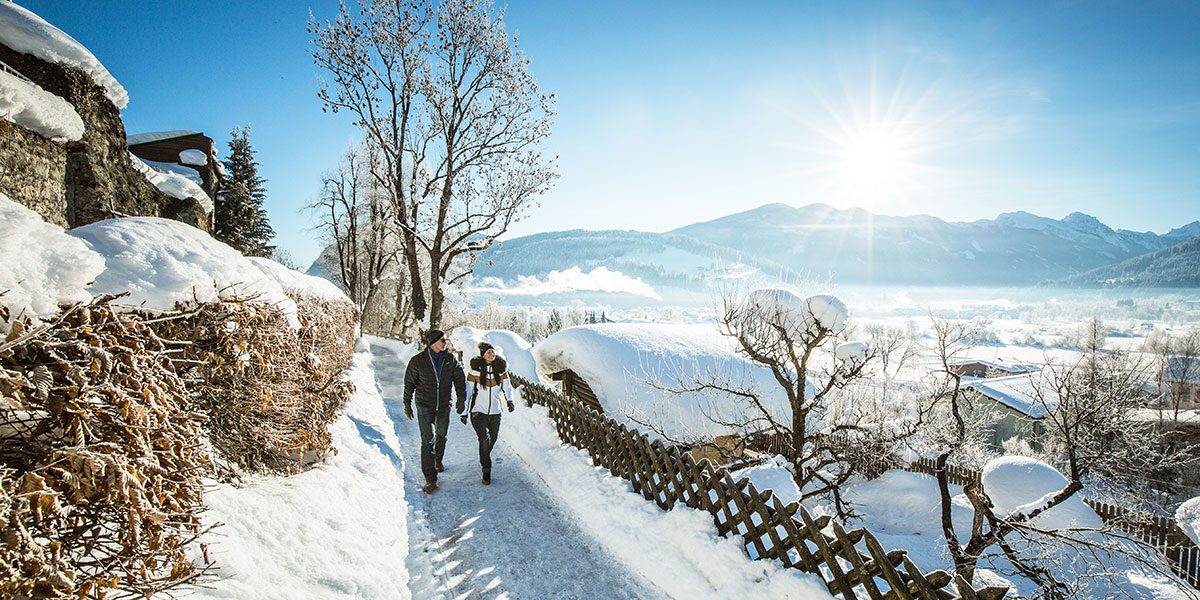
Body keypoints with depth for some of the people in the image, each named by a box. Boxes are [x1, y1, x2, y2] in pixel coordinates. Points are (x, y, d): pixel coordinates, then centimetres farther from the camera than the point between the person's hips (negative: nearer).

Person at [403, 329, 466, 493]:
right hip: (424, 406, -3)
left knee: (441, 435, 21)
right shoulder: (418, 361, -11)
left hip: (444, 406, 4)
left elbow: (459, 378, 1)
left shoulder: (450, 359, -4)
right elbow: (409, 383, -1)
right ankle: (430, 480, -9)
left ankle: (438, 460, 50)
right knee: (428, 440, -11)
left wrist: (461, 399, -8)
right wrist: (407, 404, 1)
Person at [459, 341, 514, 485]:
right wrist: (463, 412, -1)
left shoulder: (501, 370, 0)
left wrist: (509, 401, -8)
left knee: (492, 440, 12)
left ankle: (484, 458, 45)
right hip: (478, 412, -3)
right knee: (484, 439, -18)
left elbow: (506, 388, 8)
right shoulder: (475, 371, -8)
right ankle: (486, 470, -2)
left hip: (495, 413, 3)